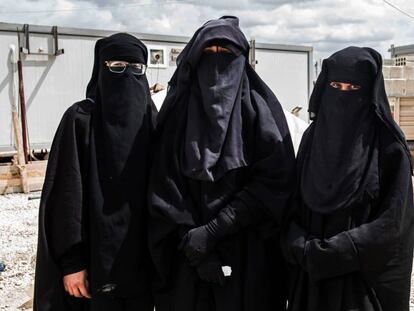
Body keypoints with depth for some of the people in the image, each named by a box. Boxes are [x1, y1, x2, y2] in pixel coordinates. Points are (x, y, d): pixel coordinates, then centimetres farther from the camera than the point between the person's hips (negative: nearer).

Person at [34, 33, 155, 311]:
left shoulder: (151, 120, 4)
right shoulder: (80, 119, -8)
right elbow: (67, 194, -11)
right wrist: (70, 260, -13)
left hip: (144, 256, 4)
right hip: (98, 257, -3)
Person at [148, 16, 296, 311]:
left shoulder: (260, 106, -1)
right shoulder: (178, 109, 4)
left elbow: (275, 180, -10)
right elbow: (165, 185, -1)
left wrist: (214, 230, -16)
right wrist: (190, 236, -13)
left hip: (247, 252, -1)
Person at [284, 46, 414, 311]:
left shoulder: (389, 147, -10)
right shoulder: (313, 137, 2)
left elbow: (391, 223, -15)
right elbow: (295, 203, 3)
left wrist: (326, 252, -19)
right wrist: (301, 246, -14)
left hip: (367, 275, -3)